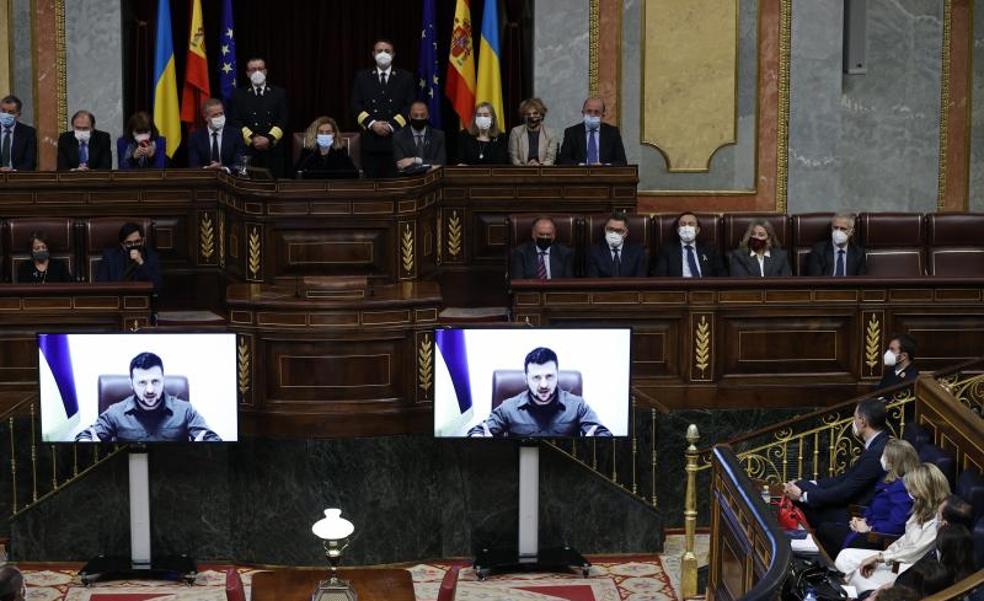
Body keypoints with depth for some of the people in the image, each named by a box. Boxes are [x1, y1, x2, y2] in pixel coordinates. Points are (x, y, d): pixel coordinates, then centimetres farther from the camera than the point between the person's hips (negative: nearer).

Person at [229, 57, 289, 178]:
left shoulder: (279, 93, 13)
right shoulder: (238, 94, 11)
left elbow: (283, 121, 4)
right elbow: (235, 121, 2)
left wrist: (269, 139, -10)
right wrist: (252, 138, -10)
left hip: (273, 150, 1)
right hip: (248, 150, -1)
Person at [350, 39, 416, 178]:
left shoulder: (406, 78, 11)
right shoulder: (362, 77, 14)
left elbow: (410, 107, 3)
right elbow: (356, 106, 7)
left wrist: (392, 125, -9)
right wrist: (372, 124, -8)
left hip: (396, 140, -1)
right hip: (370, 140, 1)